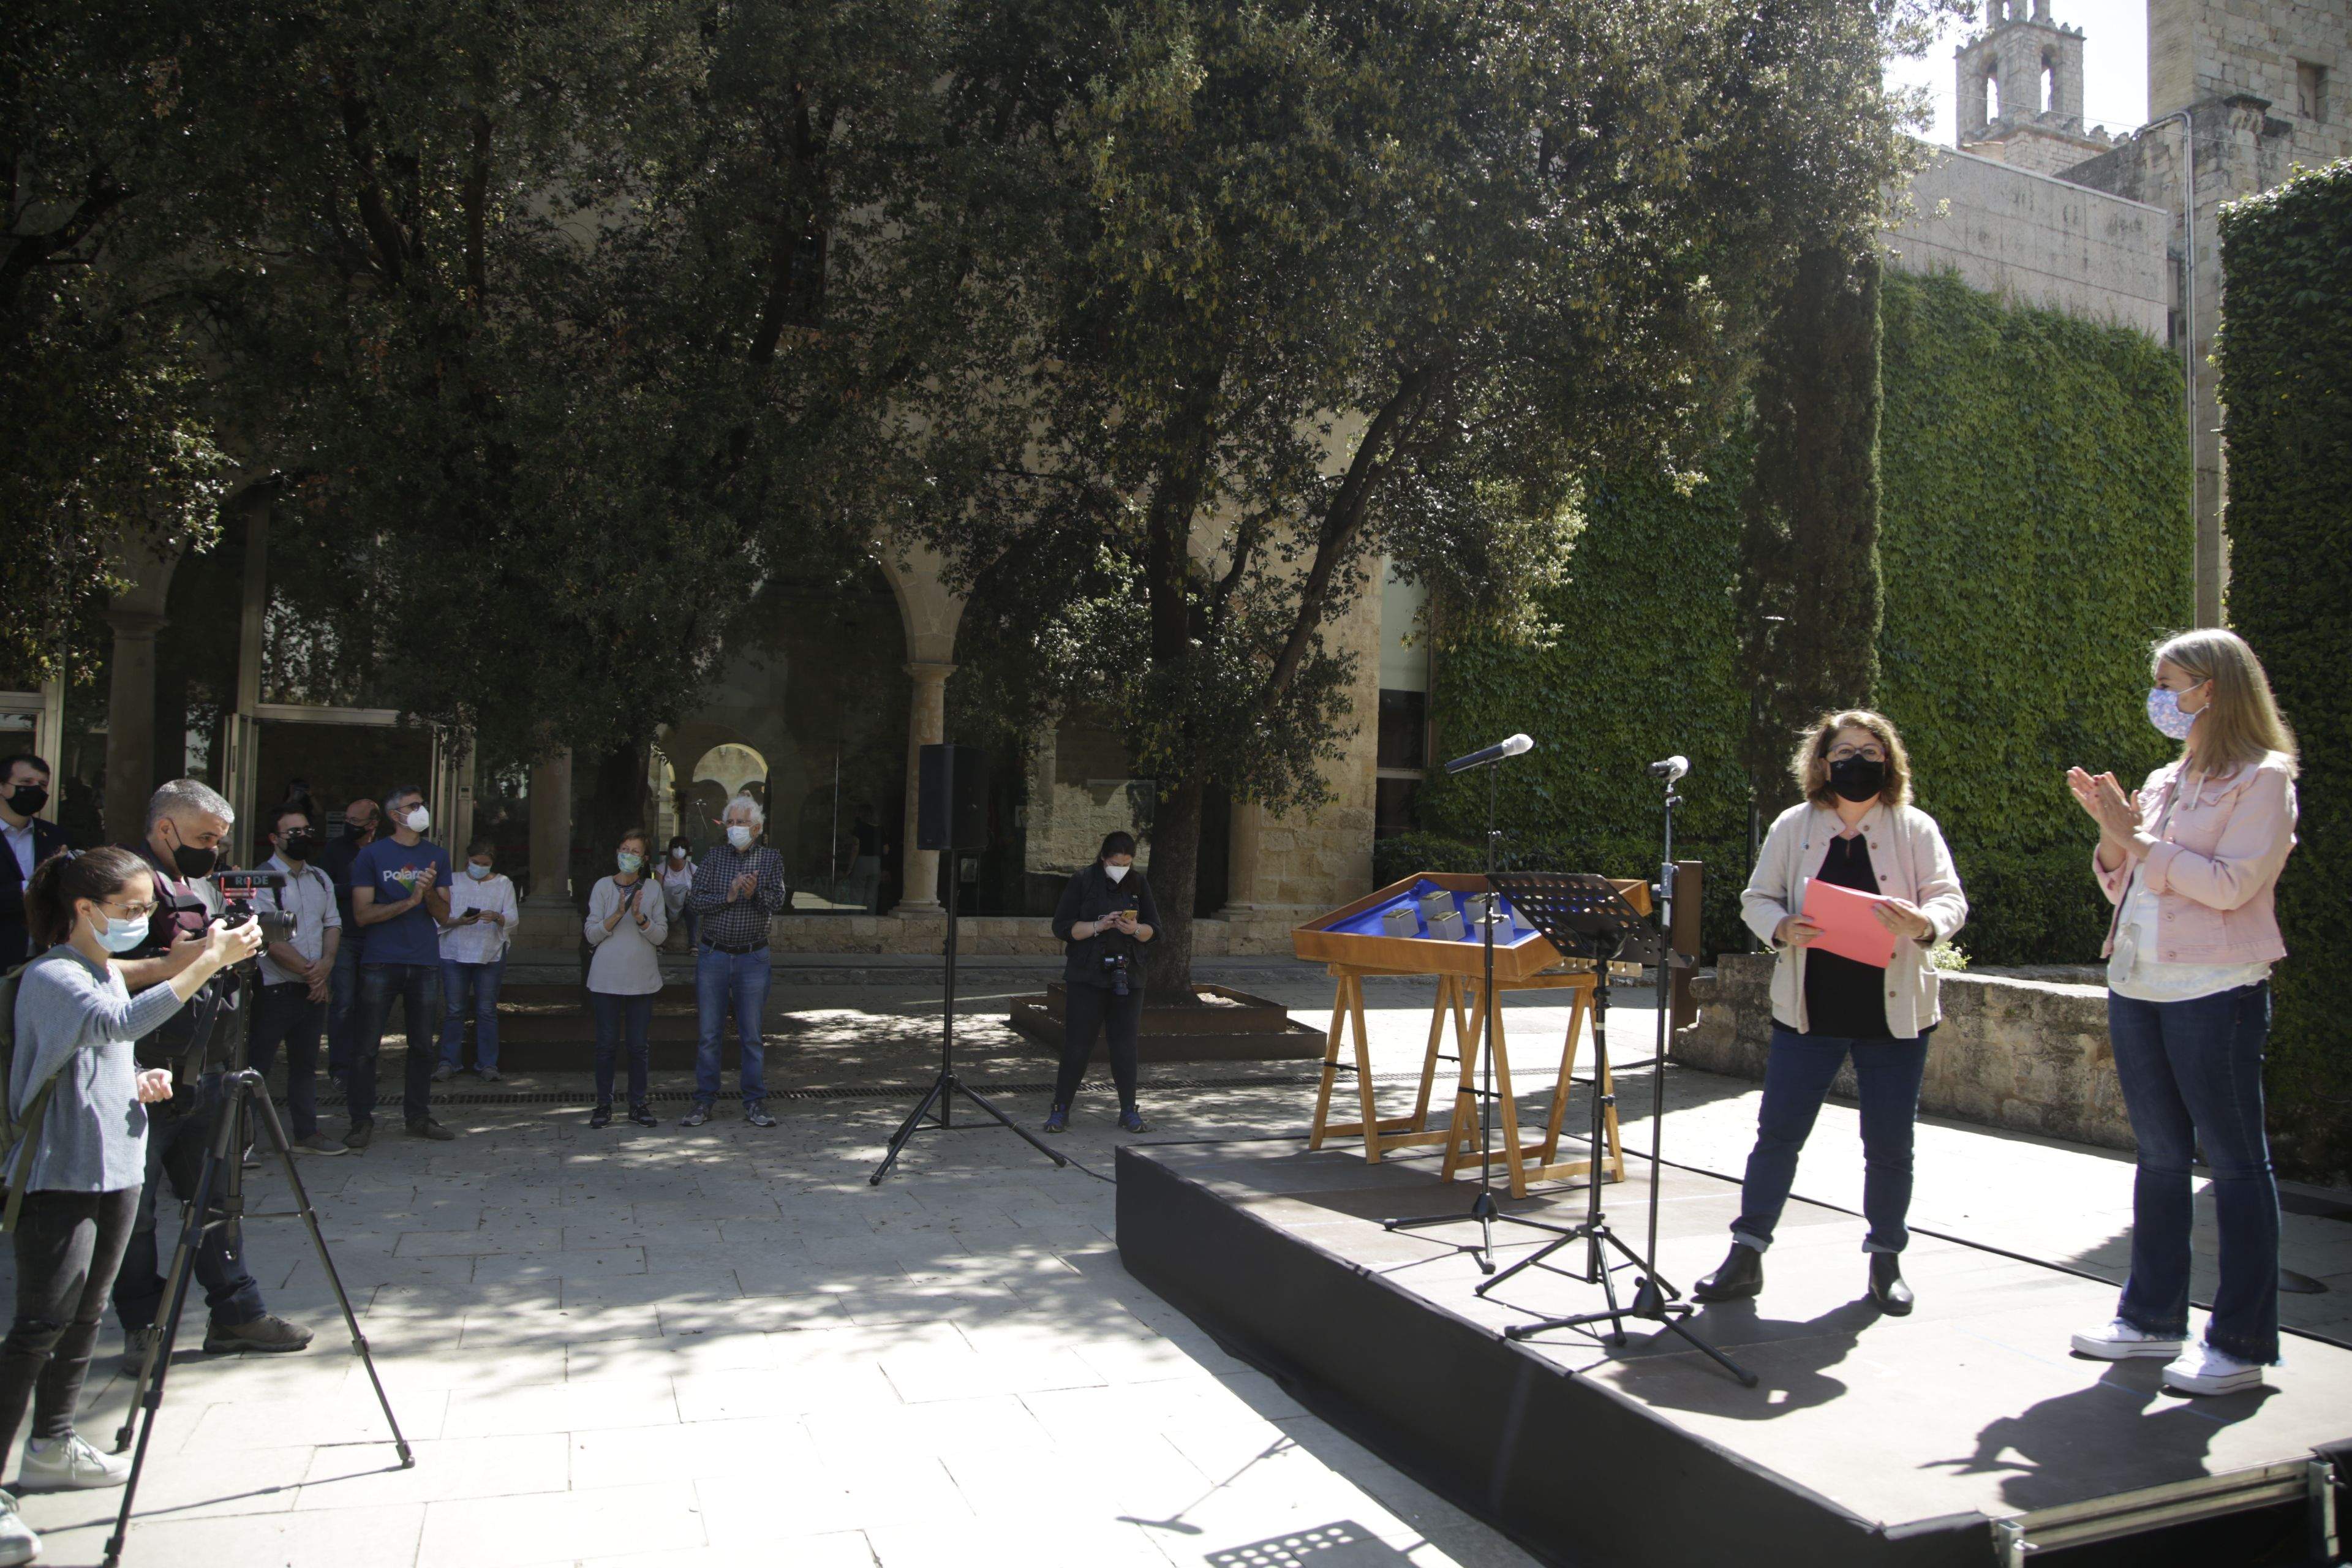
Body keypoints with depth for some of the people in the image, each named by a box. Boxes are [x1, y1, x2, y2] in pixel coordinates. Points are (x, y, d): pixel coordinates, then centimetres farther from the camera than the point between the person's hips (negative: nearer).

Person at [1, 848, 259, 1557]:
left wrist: (141, 1081, 3)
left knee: (85, 1316, 16)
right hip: (59, 1175, -9)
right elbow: (119, 1021, -37)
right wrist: (208, 962, -42)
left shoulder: (111, 972, 13)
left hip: (116, 1168, 9)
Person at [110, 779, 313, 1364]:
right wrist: (172, 964, -22)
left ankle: (235, 1314, 20)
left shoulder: (204, 886, 16)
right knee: (132, 1209, 3)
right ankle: (142, 1326, 17)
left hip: (202, 1075, 8)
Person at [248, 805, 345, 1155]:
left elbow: (333, 923, 13)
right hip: (274, 990, -7)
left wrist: (326, 963, -5)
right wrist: (308, 970, -12)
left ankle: (307, 1132, 21)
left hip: (314, 989, 7)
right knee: (257, 1064, -3)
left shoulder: (320, 879, 14)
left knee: (305, 1064, 13)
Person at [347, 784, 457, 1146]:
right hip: (381, 963, -3)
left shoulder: (437, 856, 12)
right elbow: (362, 914, -5)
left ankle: (418, 1116, 15)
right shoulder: (372, 855, 2)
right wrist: (409, 901, -15)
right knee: (367, 1046, -2)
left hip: (425, 963, 3)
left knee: (422, 1045, 7)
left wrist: (430, 892, -12)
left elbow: (444, 915, 8)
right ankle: (362, 1120, 6)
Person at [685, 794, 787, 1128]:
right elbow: (697, 901, -4)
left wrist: (756, 893, -26)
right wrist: (728, 896, -19)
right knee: (709, 1033, 5)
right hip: (712, 954, 1)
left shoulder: (771, 859, 3)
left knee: (751, 1034, 4)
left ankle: (755, 1103, 12)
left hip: (752, 958, -1)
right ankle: (704, 1102, 13)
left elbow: (777, 903, -7)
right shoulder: (714, 856, 4)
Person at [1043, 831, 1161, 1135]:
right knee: (1077, 1044, -2)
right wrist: (1098, 926, -19)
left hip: (1128, 976, 3)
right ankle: (1060, 1110, 8)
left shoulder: (1139, 884, 7)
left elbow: (1154, 928, 8)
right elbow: (1062, 927, -6)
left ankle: (1129, 1112, 15)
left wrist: (1135, 929, -13)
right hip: (1086, 977, -3)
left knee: (1125, 1045, 6)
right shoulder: (1082, 882, -3)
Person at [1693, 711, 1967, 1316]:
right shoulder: (1793, 826, 6)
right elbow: (1757, 898, 7)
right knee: (1778, 1133, 1)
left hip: (1894, 1013, 0)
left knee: (1889, 1144, 7)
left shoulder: (1916, 829, 3)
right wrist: (1782, 928, -15)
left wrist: (1923, 923, -26)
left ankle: (1886, 1260, 26)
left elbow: (1952, 902, -3)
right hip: (1809, 1011, 0)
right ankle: (1747, 1256, 10)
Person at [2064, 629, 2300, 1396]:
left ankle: (2241, 1342, 6)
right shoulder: (2164, 781, 15)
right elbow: (2122, 884, 15)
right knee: (2160, 1155, 13)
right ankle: (2154, 1317, 22)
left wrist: (2140, 840, -14)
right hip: (2137, 986, 7)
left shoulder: (2263, 779, -6)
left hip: (2216, 989, -7)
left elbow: (2232, 883, -17)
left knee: (2234, 1160, 0)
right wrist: (2113, 834, -1)